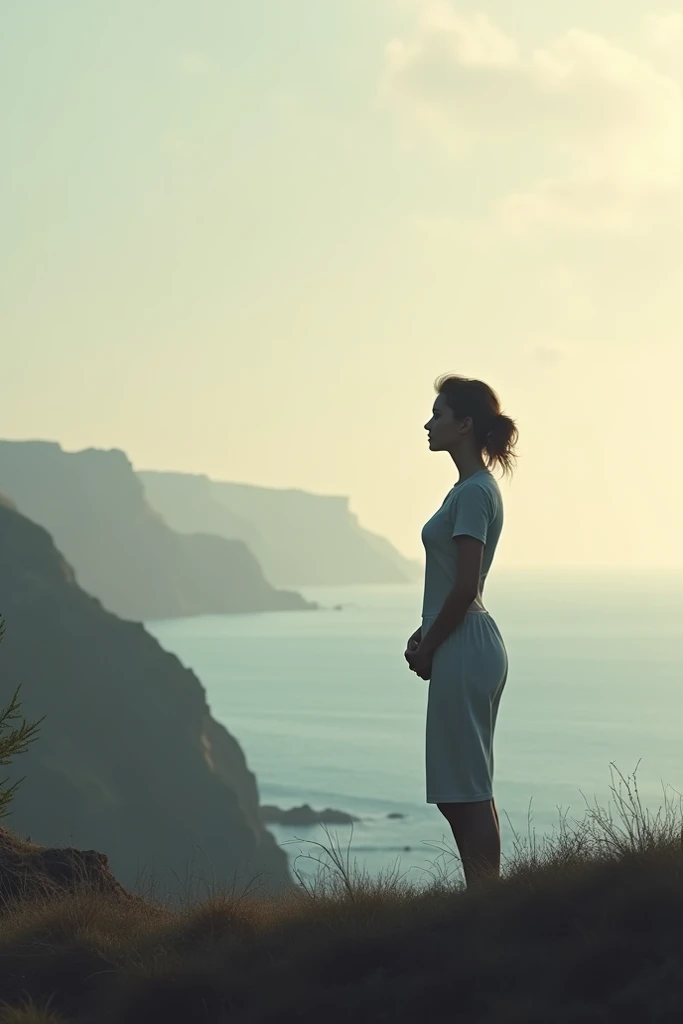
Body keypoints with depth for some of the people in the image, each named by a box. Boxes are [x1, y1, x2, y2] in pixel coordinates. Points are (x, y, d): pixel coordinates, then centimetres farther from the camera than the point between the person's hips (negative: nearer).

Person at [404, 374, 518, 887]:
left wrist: (428, 648, -11)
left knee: (468, 791, -7)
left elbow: (465, 588, -19)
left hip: (465, 652, -10)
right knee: (460, 791, 12)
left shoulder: (475, 493, -16)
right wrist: (424, 635, 11)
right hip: (463, 648, 10)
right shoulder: (471, 488, 15)